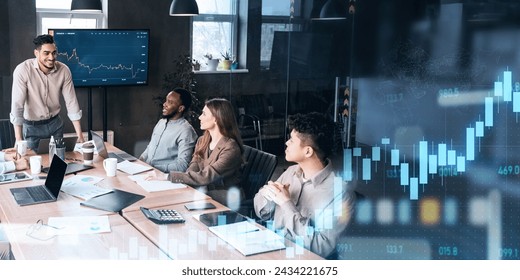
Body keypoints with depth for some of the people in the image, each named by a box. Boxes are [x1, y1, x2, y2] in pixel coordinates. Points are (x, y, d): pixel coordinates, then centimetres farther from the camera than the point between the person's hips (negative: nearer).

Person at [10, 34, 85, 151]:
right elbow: (17, 105, -24)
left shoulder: (64, 70, -13)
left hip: (55, 124, 3)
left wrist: (80, 136, -11)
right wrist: (18, 140, -29)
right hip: (32, 126, -3)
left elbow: (72, 102, -8)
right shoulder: (23, 70, -22)